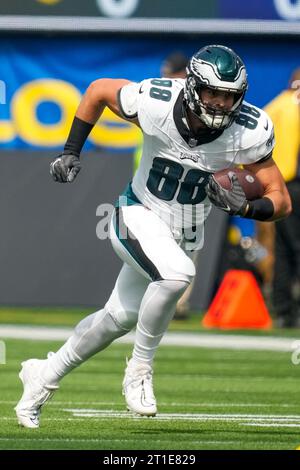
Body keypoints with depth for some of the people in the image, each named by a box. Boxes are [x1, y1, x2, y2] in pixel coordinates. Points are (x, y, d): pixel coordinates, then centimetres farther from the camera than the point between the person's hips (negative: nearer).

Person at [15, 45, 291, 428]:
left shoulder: (248, 132, -21)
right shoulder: (154, 103, -25)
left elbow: (281, 201, -15)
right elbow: (98, 90, -4)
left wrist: (245, 208, -35)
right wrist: (71, 153, -5)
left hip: (184, 233, 4)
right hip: (138, 215, -4)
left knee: (119, 318, 16)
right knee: (177, 273, -34)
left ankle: (44, 376, 38)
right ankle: (139, 369, -13)